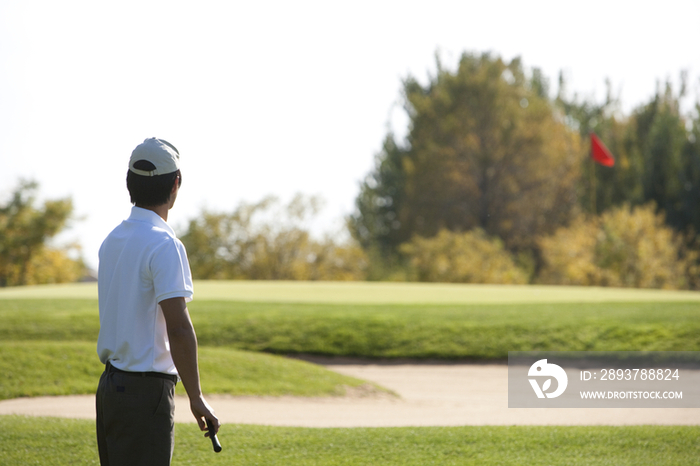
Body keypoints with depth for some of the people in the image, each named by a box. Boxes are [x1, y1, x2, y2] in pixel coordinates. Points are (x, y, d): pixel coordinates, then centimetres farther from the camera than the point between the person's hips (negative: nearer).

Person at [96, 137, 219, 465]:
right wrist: (196, 398, -15)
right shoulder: (164, 245, -15)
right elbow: (179, 329, -20)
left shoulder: (111, 241, 11)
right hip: (146, 391, -8)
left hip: (109, 385, 8)